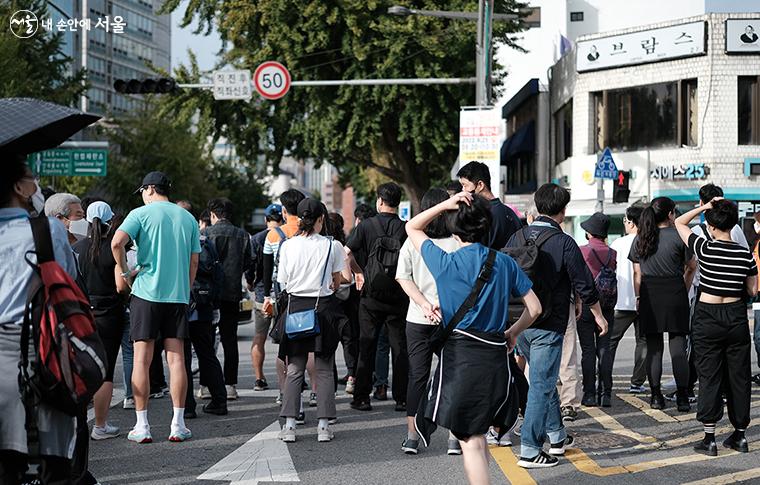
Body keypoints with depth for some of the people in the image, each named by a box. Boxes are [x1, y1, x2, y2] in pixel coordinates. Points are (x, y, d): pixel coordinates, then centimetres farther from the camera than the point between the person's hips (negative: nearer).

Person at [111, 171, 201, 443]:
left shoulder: (141, 214, -2)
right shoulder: (187, 218, 10)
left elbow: (117, 242, -18)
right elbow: (194, 261, 11)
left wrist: (125, 272, -5)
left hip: (146, 292, -3)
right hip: (178, 295, 3)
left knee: (142, 359, 1)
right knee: (176, 359, 4)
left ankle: (142, 426, 0)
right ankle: (178, 425, 4)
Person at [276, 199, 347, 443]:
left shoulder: (287, 246, -3)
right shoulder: (332, 246, -6)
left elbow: (283, 283, 4)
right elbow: (337, 282, 5)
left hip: (295, 307, 1)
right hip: (323, 308, -1)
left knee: (294, 369, 8)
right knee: (324, 370, 6)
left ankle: (289, 425, 1)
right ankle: (323, 425, 2)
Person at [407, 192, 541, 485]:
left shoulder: (446, 262, -6)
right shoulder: (504, 263, 4)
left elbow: (412, 228, 9)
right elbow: (534, 308, 7)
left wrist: (446, 205, 1)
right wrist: (512, 332, 21)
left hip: (459, 356, -4)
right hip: (495, 354, 4)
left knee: (471, 441, -1)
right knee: (477, 434, 20)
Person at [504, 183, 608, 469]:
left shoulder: (518, 237, 2)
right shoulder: (563, 243, -14)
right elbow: (584, 285, -8)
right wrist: (598, 315, 8)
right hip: (548, 326, -6)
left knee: (545, 380, 21)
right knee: (541, 385, -2)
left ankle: (557, 436, 30)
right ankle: (530, 451, -3)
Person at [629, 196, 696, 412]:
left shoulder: (640, 239, 4)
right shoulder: (678, 236, -5)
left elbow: (637, 273, 6)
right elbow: (691, 267, 5)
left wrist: (639, 298, 13)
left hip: (649, 296, 3)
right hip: (675, 293, -3)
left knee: (653, 347, 8)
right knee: (678, 347, 2)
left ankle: (656, 396, 7)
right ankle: (682, 398, 0)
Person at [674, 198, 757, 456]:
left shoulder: (705, 248, -11)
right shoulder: (745, 254, -2)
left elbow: (680, 222, 3)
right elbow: (752, 291, 7)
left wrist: (705, 207, 0)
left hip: (708, 316, -3)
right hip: (736, 316, 3)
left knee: (709, 377, 1)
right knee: (739, 376, 11)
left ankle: (709, 439, 0)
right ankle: (740, 435, 17)